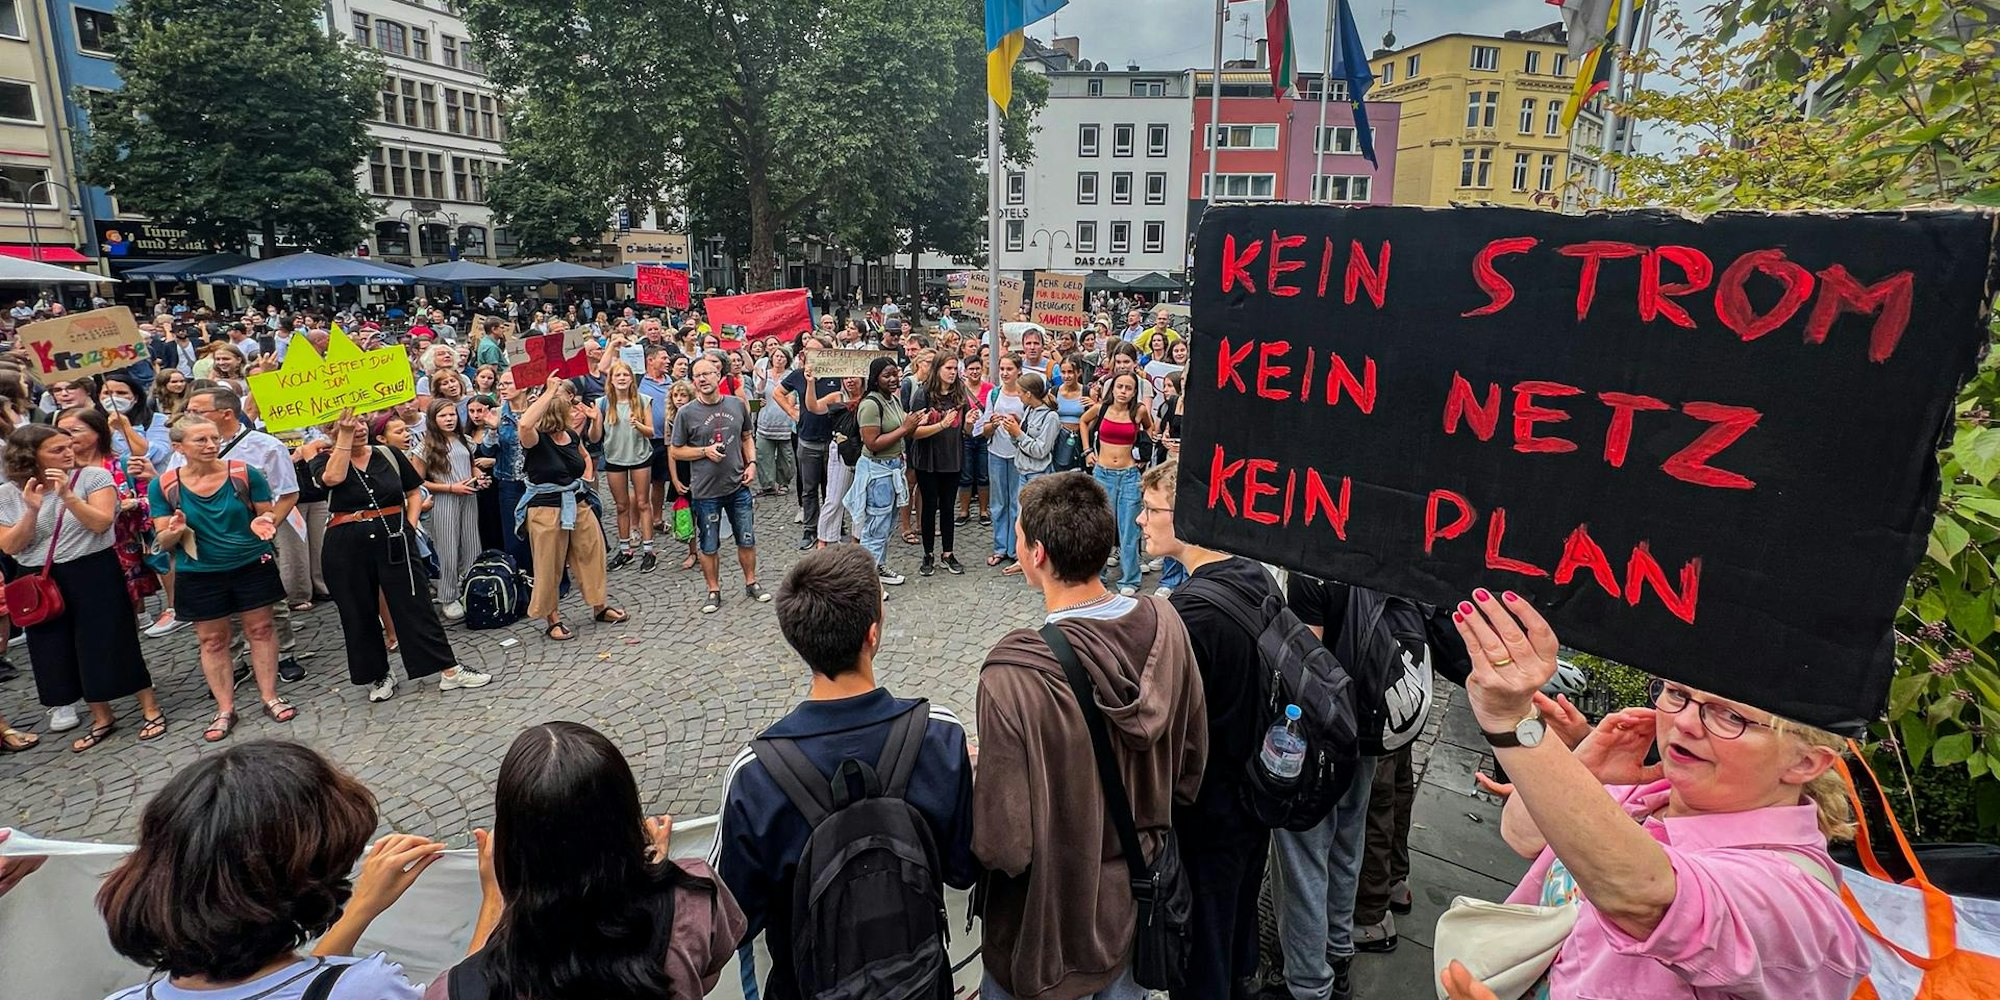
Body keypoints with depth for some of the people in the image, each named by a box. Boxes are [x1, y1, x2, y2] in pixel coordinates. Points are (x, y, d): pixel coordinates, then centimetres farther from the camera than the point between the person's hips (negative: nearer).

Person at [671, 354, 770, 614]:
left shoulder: (737, 405, 1)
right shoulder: (686, 413, -8)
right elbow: (677, 451, -1)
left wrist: (752, 463, -2)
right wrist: (705, 451, -16)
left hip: (739, 486, 3)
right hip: (706, 492, -2)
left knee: (747, 541, 13)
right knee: (708, 546, 9)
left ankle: (751, 583, 31)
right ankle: (714, 591, 25)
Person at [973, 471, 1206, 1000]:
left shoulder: (1013, 677, -34)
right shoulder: (1165, 625, -16)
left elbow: (1005, 844, -25)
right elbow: (1191, 764, -1)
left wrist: (979, 770, -6)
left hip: (1049, 921, -4)